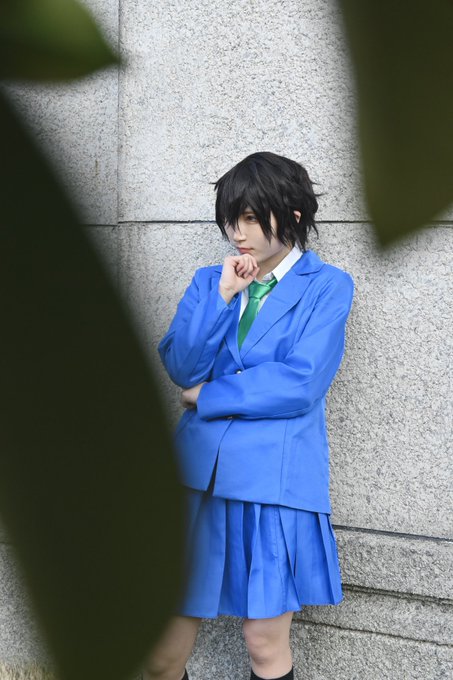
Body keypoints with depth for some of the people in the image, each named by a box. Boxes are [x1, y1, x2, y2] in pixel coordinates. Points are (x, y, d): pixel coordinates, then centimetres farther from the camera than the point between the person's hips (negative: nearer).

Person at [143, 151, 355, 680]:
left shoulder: (327, 287, 1)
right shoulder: (209, 280, 14)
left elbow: (300, 385, -11)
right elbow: (180, 367, 1)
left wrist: (207, 395, -2)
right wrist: (222, 296, -8)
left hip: (273, 481, -3)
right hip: (198, 476, 4)